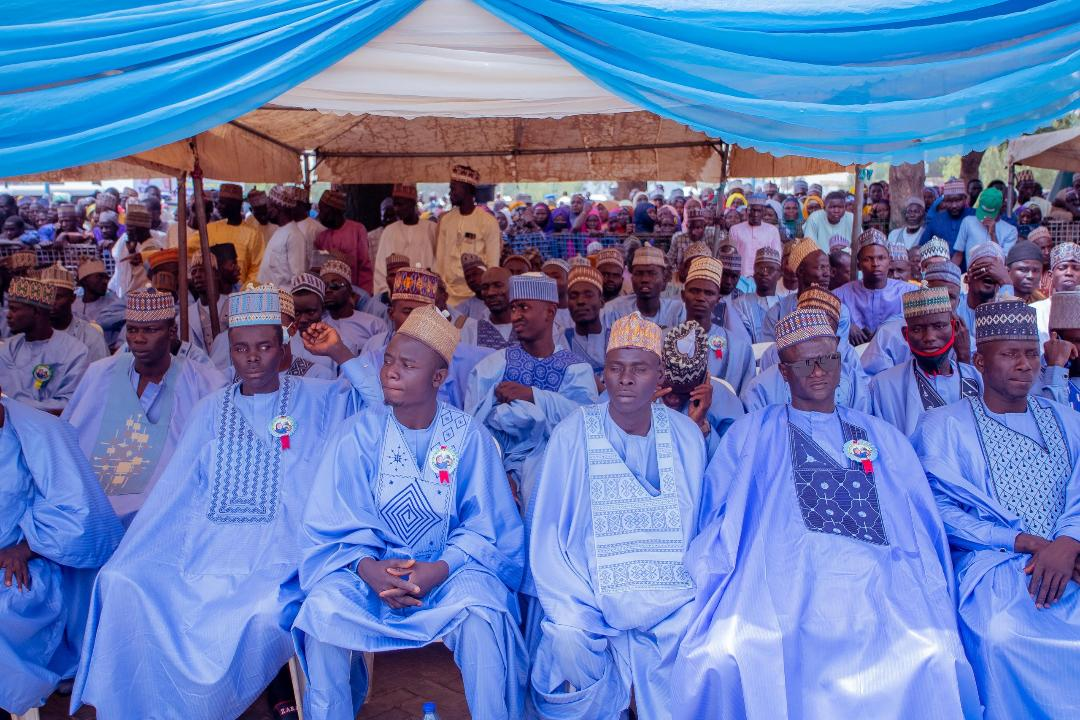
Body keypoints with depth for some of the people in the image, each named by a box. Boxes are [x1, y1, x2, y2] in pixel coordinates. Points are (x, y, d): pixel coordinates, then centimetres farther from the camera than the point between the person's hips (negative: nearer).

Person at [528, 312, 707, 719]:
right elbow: (547, 534, -3)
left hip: (672, 598, 2)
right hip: (590, 591, -2)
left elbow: (699, 528, 10)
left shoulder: (686, 435, 4)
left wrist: (692, 592, -4)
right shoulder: (573, 434, -3)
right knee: (568, 641, -26)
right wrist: (568, 606, -14)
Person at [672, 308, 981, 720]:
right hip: (779, 580, -2)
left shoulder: (883, 437, 22)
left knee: (938, 660, -25)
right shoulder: (751, 434, 15)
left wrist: (932, 605, 1)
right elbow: (721, 520, 8)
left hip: (878, 584, 3)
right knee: (722, 658, -28)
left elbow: (923, 528, 17)